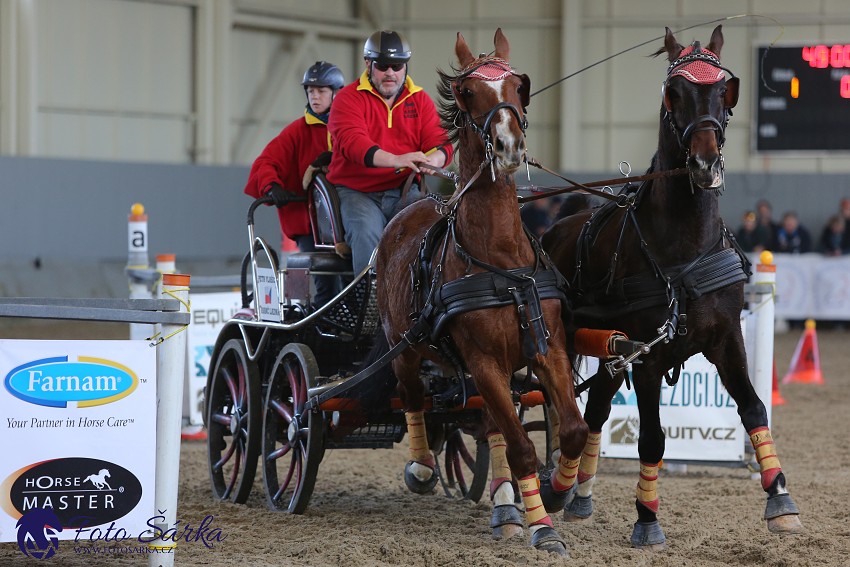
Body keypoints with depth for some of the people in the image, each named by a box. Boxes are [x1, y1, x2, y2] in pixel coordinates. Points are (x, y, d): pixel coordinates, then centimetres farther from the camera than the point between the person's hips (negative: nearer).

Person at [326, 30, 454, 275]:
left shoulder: (420, 100, 13)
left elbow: (439, 142, 2)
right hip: (356, 191, -3)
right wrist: (395, 160, -37)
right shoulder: (349, 98, 0)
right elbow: (351, 141, -19)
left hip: (403, 192, 3)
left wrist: (433, 159, -26)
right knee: (367, 232, -31)